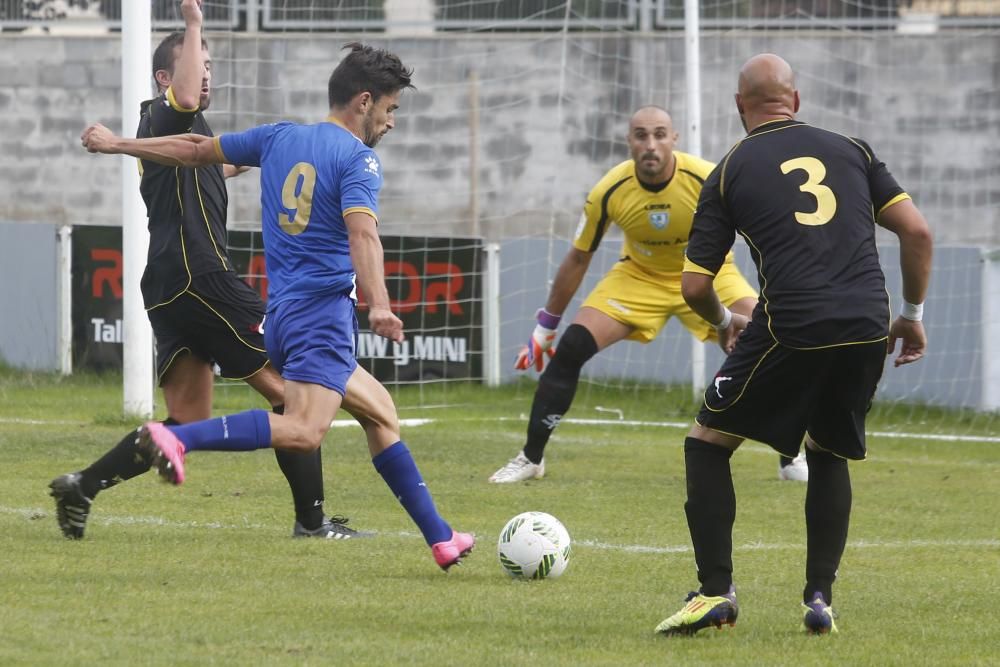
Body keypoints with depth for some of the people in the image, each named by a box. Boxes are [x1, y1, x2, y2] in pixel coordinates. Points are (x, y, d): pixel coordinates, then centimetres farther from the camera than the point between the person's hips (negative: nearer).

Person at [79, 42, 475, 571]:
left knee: (380, 413, 18)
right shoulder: (358, 160, -5)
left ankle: (438, 537, 17)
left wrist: (116, 144, 34)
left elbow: (195, 150, 22)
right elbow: (362, 232, -23)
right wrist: (378, 305, -36)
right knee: (305, 431, -26)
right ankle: (178, 439, -39)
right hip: (324, 308, -9)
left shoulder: (279, 139, 15)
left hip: (281, 310, 9)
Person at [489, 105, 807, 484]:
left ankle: (791, 460, -3)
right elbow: (578, 259, -6)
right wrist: (544, 331, 0)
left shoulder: (708, 181, -29)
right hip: (638, 277, 1)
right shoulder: (609, 192, -21)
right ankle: (530, 458, -3)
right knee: (570, 349, -16)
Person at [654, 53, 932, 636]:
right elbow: (917, 230, 9)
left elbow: (695, 285, 8)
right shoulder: (851, 150, 16)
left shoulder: (730, 172, 10)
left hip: (790, 330, -3)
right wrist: (913, 315, 20)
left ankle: (716, 591, 6)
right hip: (867, 329, 3)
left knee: (708, 443, 14)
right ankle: (821, 598, 14)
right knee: (829, 456, 25)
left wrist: (724, 322, 29)